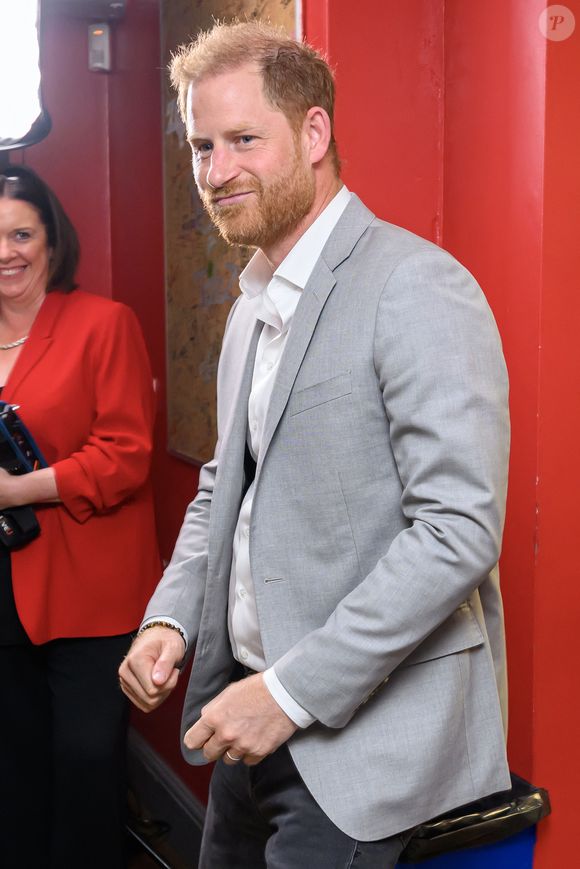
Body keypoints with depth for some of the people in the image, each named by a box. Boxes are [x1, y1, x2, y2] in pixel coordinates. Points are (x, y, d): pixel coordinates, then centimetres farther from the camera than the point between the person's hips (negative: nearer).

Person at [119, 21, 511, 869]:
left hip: (366, 733, -8)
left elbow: (461, 531, -23)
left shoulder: (418, 288, -16)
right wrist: (169, 616, 3)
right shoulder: (253, 305, 11)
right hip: (255, 710, 8)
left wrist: (292, 693, -21)